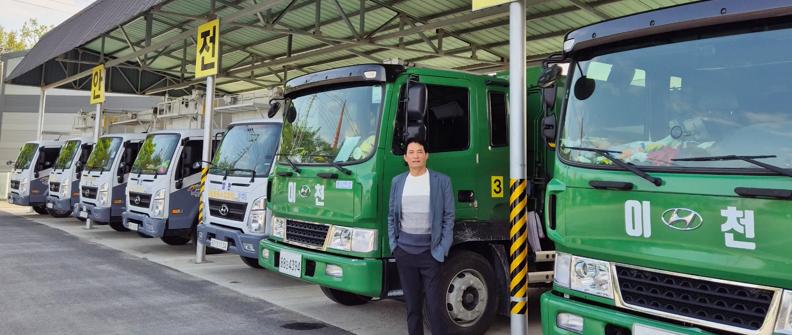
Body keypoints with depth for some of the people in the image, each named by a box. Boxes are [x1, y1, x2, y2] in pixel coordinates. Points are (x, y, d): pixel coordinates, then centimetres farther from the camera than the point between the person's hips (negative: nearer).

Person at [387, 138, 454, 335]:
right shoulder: (397, 182, 9)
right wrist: (393, 244, 4)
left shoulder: (442, 181, 0)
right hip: (404, 251, 3)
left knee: (435, 304, -4)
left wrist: (442, 249, -7)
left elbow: (448, 217, -1)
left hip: (430, 251, -3)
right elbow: (392, 216, 13)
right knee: (412, 304, 11)